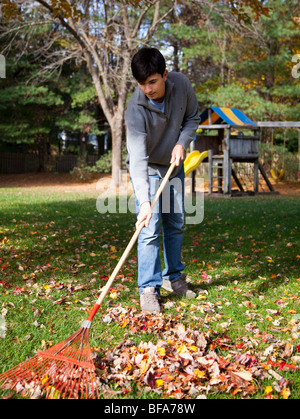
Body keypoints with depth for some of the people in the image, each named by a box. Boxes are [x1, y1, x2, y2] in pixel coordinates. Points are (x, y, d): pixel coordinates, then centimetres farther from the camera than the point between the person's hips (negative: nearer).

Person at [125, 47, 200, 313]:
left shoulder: (181, 84, -17)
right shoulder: (136, 110, -31)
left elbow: (192, 117, 1)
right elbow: (138, 159, -37)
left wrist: (182, 143, -18)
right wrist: (144, 201, -45)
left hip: (174, 165, 5)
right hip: (147, 171, -5)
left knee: (176, 224, 12)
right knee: (150, 229, -12)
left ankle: (173, 277, 29)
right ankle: (149, 288, -1)